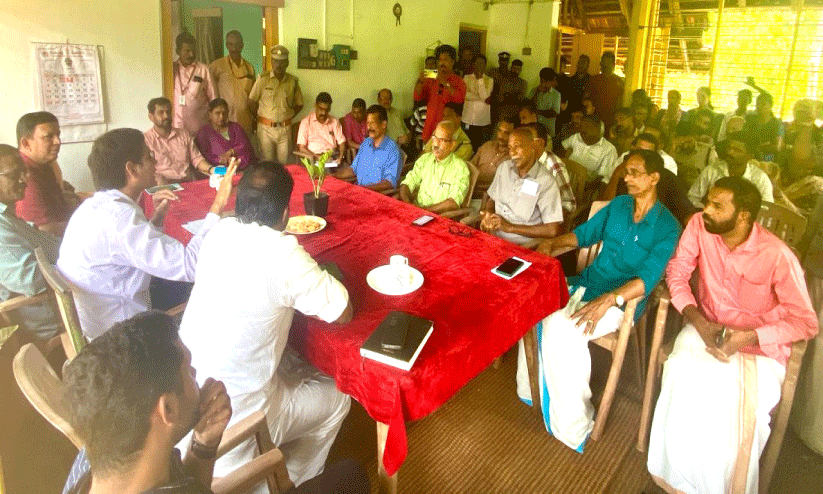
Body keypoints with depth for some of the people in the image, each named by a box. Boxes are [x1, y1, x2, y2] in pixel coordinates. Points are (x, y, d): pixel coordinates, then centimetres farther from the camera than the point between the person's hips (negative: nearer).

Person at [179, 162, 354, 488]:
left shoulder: (220, 231, -5)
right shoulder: (284, 254, -25)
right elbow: (343, 314, -15)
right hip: (233, 419, -7)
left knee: (300, 368, 27)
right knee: (336, 399, 15)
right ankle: (292, 481, 36)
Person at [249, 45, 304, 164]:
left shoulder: (293, 81, 3)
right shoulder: (263, 79, -2)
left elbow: (299, 104, 14)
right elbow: (252, 101, 4)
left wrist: (288, 117, 5)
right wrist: (261, 117, 5)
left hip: (285, 128, 2)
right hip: (266, 128, -1)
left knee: (284, 162, 5)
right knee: (267, 162, 2)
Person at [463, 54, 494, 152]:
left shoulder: (489, 80, 7)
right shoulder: (467, 77, 10)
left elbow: (485, 96, -9)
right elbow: (464, 94, -6)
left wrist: (480, 79, -8)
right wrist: (483, 99, -7)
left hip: (483, 121, -1)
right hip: (468, 119, 1)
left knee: (480, 146, -3)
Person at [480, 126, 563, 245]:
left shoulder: (546, 182, -12)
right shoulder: (504, 167, 10)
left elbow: (552, 230, -16)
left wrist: (510, 227, -15)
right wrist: (487, 215, -1)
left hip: (520, 246, -6)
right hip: (492, 237, 6)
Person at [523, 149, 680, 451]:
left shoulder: (666, 227, -7)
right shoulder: (618, 205, 12)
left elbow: (647, 279, -18)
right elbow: (584, 233, 18)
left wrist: (607, 300, -33)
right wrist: (552, 243, -2)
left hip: (621, 301, -7)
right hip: (586, 283, 7)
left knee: (560, 327, -31)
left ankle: (573, 426, -14)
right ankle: (530, 389, -2)